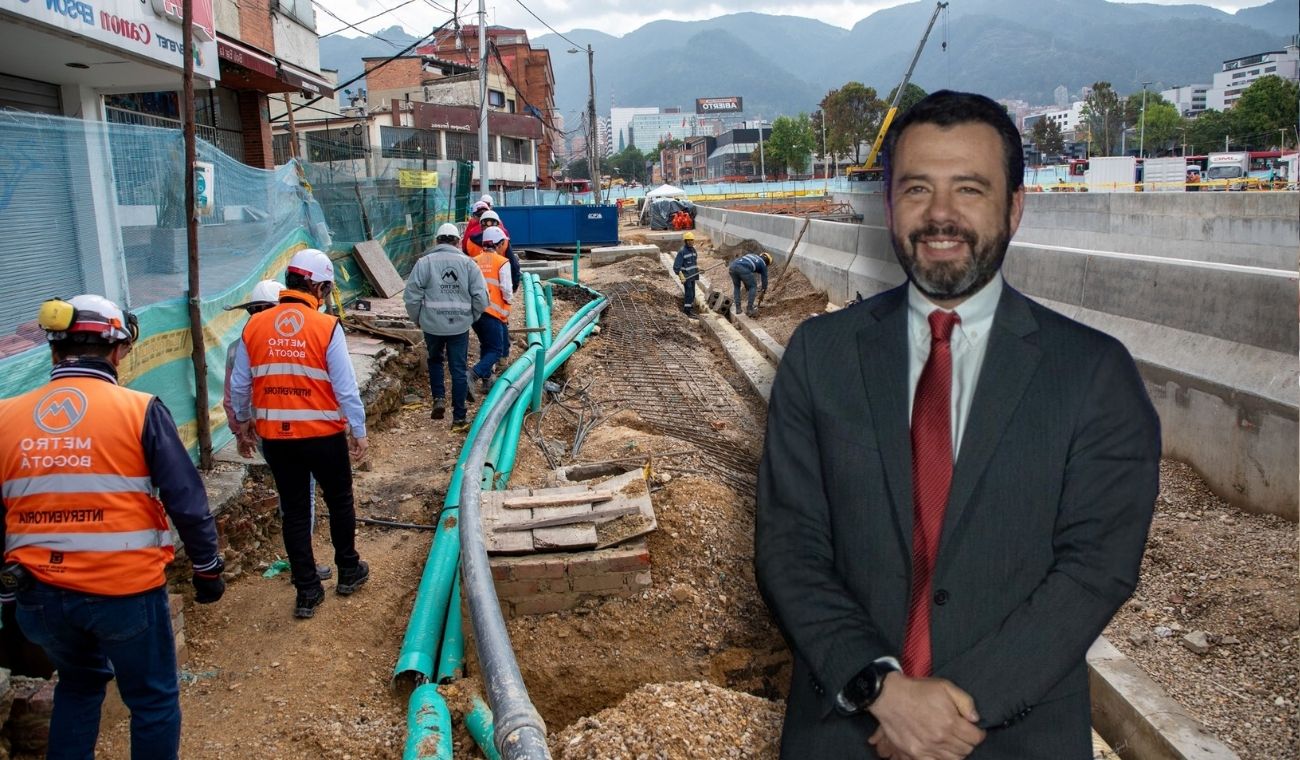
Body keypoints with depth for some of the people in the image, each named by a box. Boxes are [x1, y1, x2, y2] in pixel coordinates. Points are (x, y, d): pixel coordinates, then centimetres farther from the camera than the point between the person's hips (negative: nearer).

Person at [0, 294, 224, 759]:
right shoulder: (139, 410, -11)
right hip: (126, 588, -4)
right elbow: (187, 502, -11)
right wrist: (207, 569, 3)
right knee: (154, 700, 16)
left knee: (78, 682, 30)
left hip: (39, 594, 4)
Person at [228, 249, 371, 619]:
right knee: (339, 501, 18)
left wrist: (243, 422, 22)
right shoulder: (327, 327, -13)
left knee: (294, 511, 13)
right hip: (324, 435, -3)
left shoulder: (254, 326, -2)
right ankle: (349, 571, 33)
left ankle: (307, 591, 20)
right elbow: (346, 387, -12)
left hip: (275, 437, 3)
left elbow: (239, 385, 7)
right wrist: (358, 430, 0)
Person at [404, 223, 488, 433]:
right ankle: (459, 419, 9)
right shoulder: (468, 263, 0)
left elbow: (411, 296, -6)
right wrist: (470, 317, 13)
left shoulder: (425, 262, -4)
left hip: (432, 325, 0)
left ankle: (439, 398, 12)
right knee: (458, 370, 7)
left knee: (435, 360, 27)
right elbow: (481, 298, -4)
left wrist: (417, 319, 10)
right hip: (460, 326, 0)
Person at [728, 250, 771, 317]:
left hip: (732, 266, 5)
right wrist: (764, 290, 49)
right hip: (743, 269, -5)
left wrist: (746, 286, 58)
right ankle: (749, 309, 20)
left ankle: (738, 308, 26)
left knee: (736, 286, 30)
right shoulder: (763, 263, 26)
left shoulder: (750, 255, 42)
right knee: (752, 286, 21)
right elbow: (764, 278, 34)